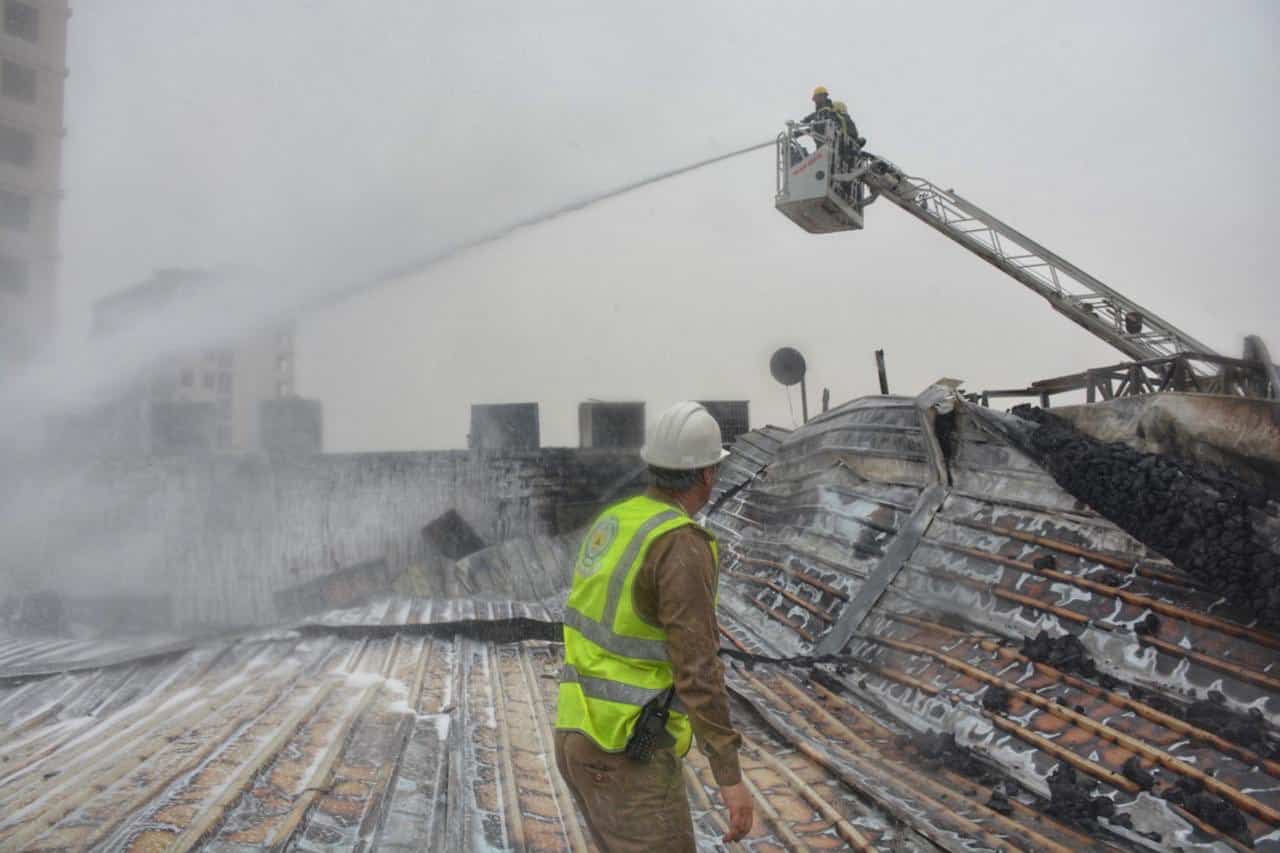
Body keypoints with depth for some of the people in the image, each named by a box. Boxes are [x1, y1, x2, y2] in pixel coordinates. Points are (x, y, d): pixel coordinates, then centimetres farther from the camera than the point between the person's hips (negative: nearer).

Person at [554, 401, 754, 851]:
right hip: (629, 754, -9)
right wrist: (731, 778, -22)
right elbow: (697, 667, -25)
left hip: (583, 737, 9)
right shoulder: (683, 546, -20)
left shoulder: (613, 525, 10)